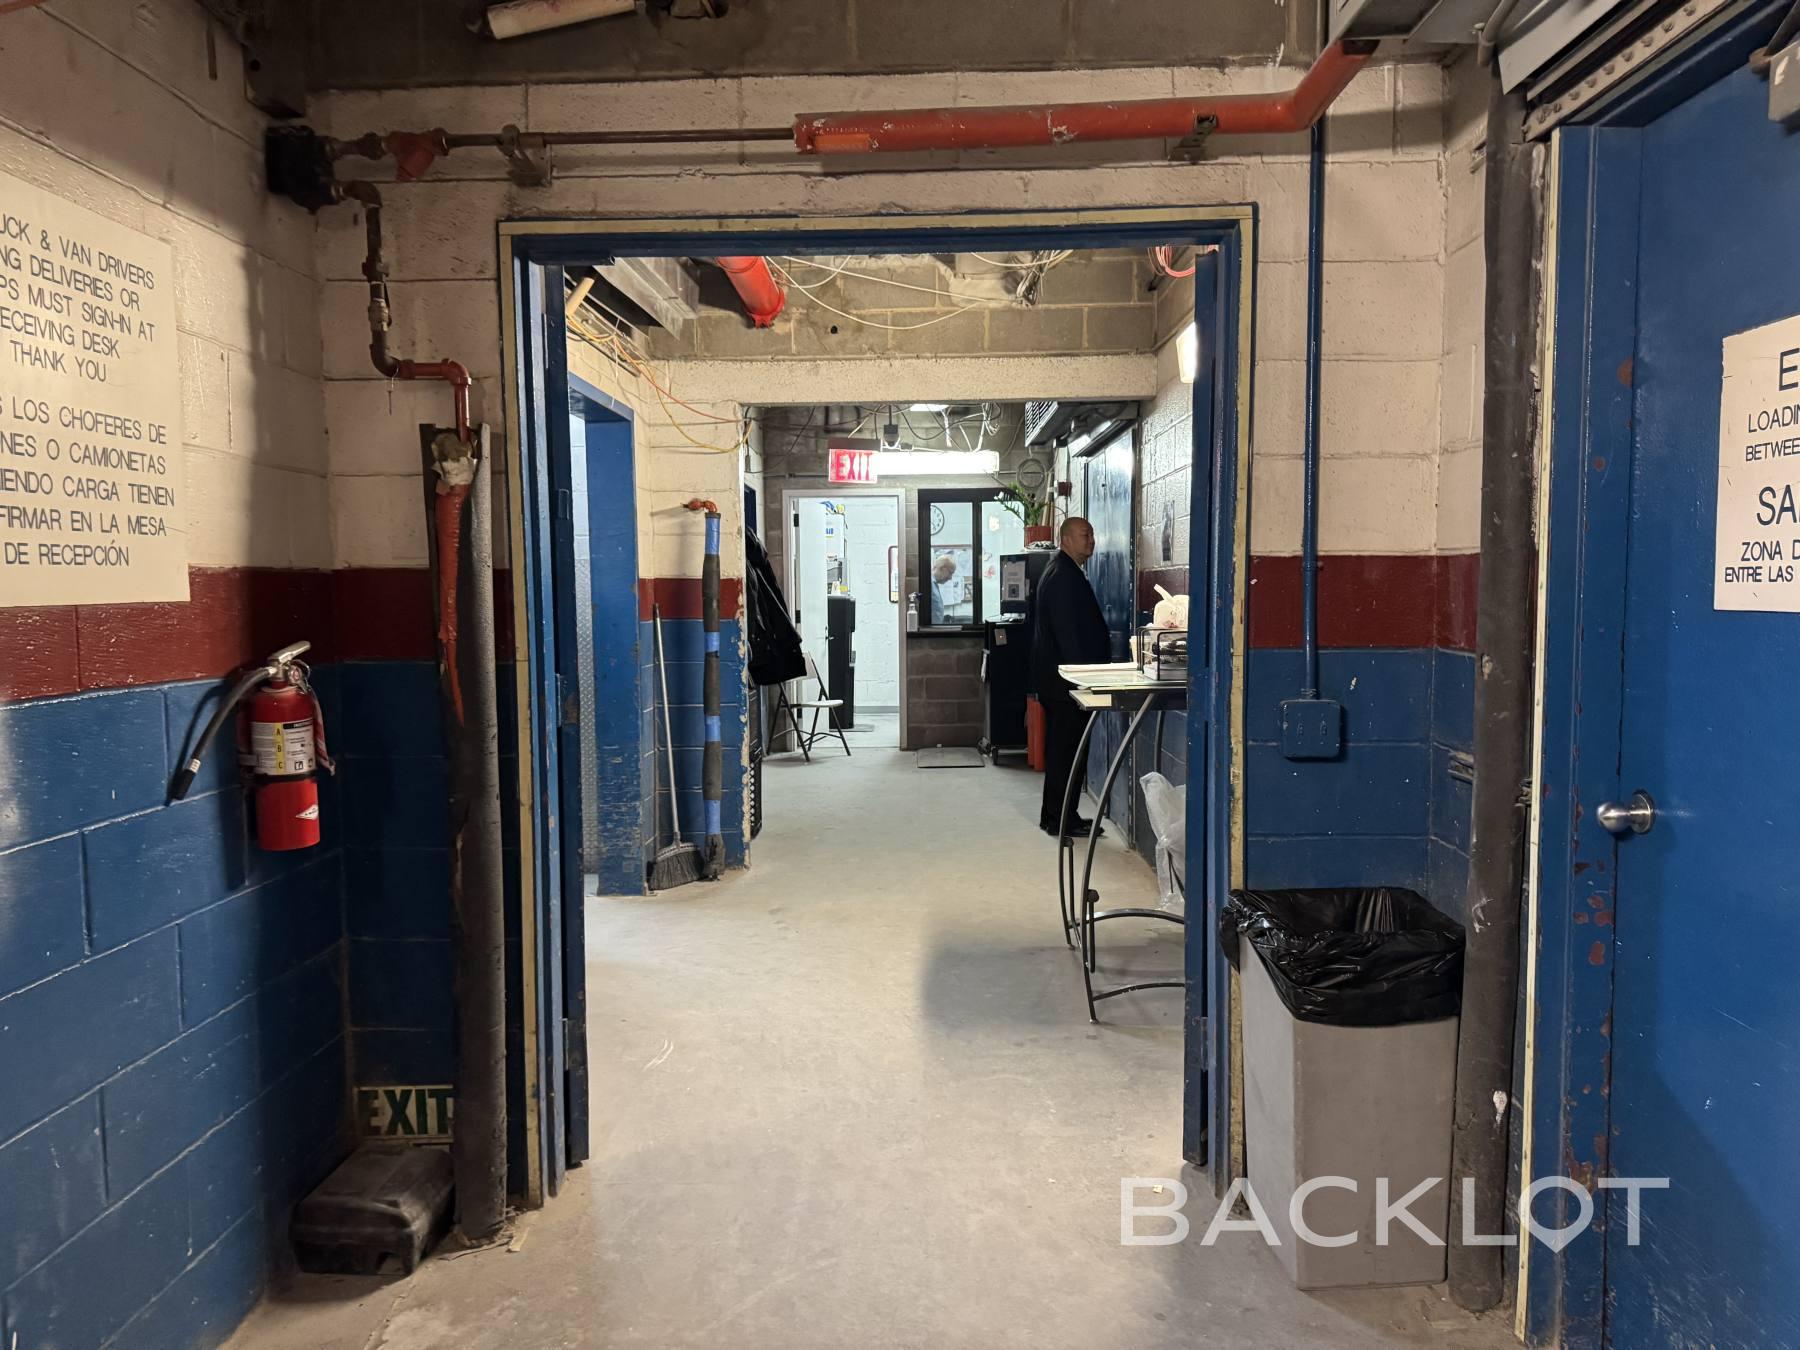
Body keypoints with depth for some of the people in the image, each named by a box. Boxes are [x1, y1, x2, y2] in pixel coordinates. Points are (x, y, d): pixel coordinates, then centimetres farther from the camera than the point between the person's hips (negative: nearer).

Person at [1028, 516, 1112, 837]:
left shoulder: (1058, 572, 17)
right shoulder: (1065, 576, -16)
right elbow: (1067, 630, -23)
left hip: (1054, 675, 11)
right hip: (1066, 678, -11)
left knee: (1061, 748, 14)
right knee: (1067, 750, -5)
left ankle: (1054, 815, 21)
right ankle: (1062, 819, 1)